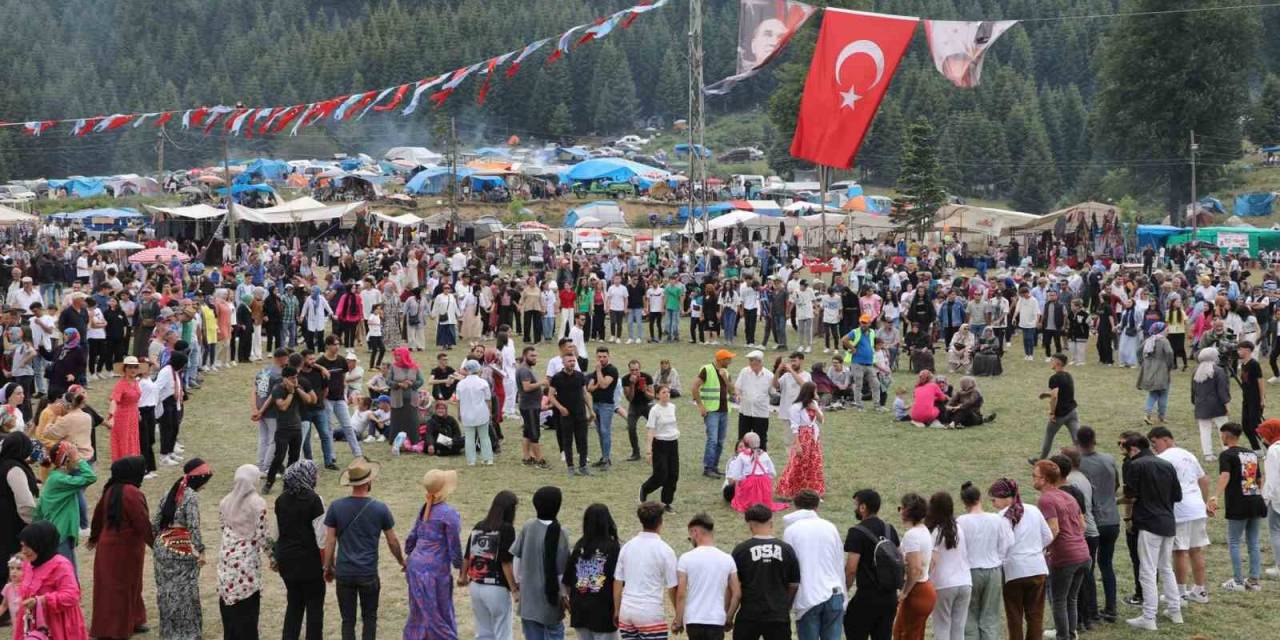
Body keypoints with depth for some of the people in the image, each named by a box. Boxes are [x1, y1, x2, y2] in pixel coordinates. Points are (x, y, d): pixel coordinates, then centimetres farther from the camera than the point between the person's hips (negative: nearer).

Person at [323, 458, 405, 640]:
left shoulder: (336, 507, -4)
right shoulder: (380, 509, -6)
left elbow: (329, 541, -1)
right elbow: (393, 542, 4)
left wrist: (328, 567, 12)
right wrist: (402, 562, 21)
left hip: (344, 573, 1)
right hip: (369, 574, -1)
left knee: (348, 620, 8)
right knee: (369, 618, 14)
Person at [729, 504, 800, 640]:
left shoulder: (741, 550, -5)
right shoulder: (786, 549, 0)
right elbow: (794, 585, 6)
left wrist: (729, 615, 10)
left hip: (748, 615, -1)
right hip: (779, 616, 1)